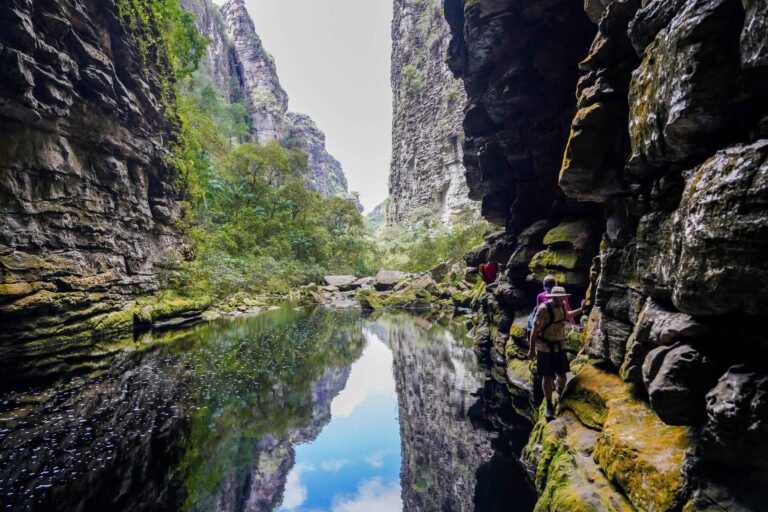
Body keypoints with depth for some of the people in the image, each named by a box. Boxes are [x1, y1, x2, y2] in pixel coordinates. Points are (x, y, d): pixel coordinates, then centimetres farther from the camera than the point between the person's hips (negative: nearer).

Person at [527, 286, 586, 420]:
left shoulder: (561, 307, -1)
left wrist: (580, 309, 18)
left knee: (562, 375, 11)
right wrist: (532, 349, -21)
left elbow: (567, 315, 26)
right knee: (547, 377, 0)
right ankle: (549, 405, 21)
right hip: (544, 349, -6)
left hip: (559, 347, 6)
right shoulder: (543, 309, -24)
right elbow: (534, 329, -21)